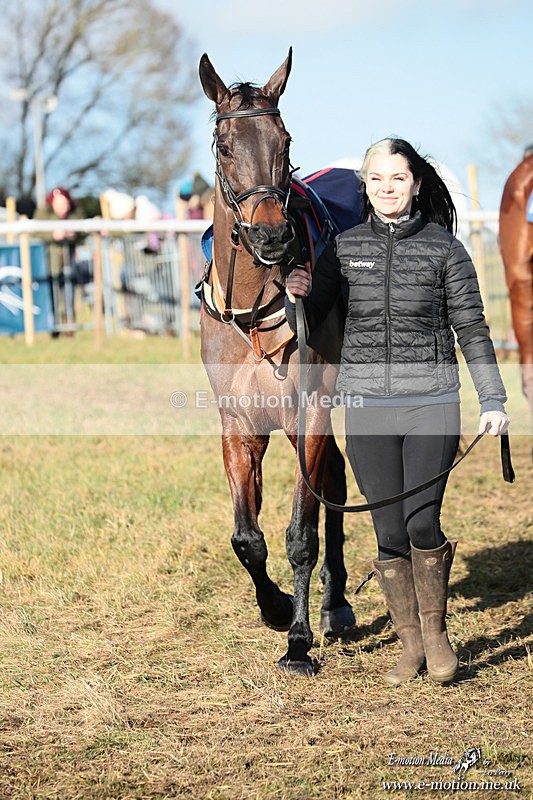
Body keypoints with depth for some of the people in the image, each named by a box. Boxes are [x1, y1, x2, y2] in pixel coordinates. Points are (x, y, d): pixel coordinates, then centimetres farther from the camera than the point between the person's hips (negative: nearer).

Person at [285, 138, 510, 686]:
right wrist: (295, 296, -17)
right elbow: (305, 322, 6)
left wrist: (493, 400, -3)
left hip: (431, 401, -2)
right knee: (389, 532, 3)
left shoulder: (444, 248, 1)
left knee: (421, 523, -13)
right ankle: (410, 645, 17)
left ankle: (435, 630, 10)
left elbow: (471, 328, 3)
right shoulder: (344, 249, 6)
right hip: (367, 405, 2)